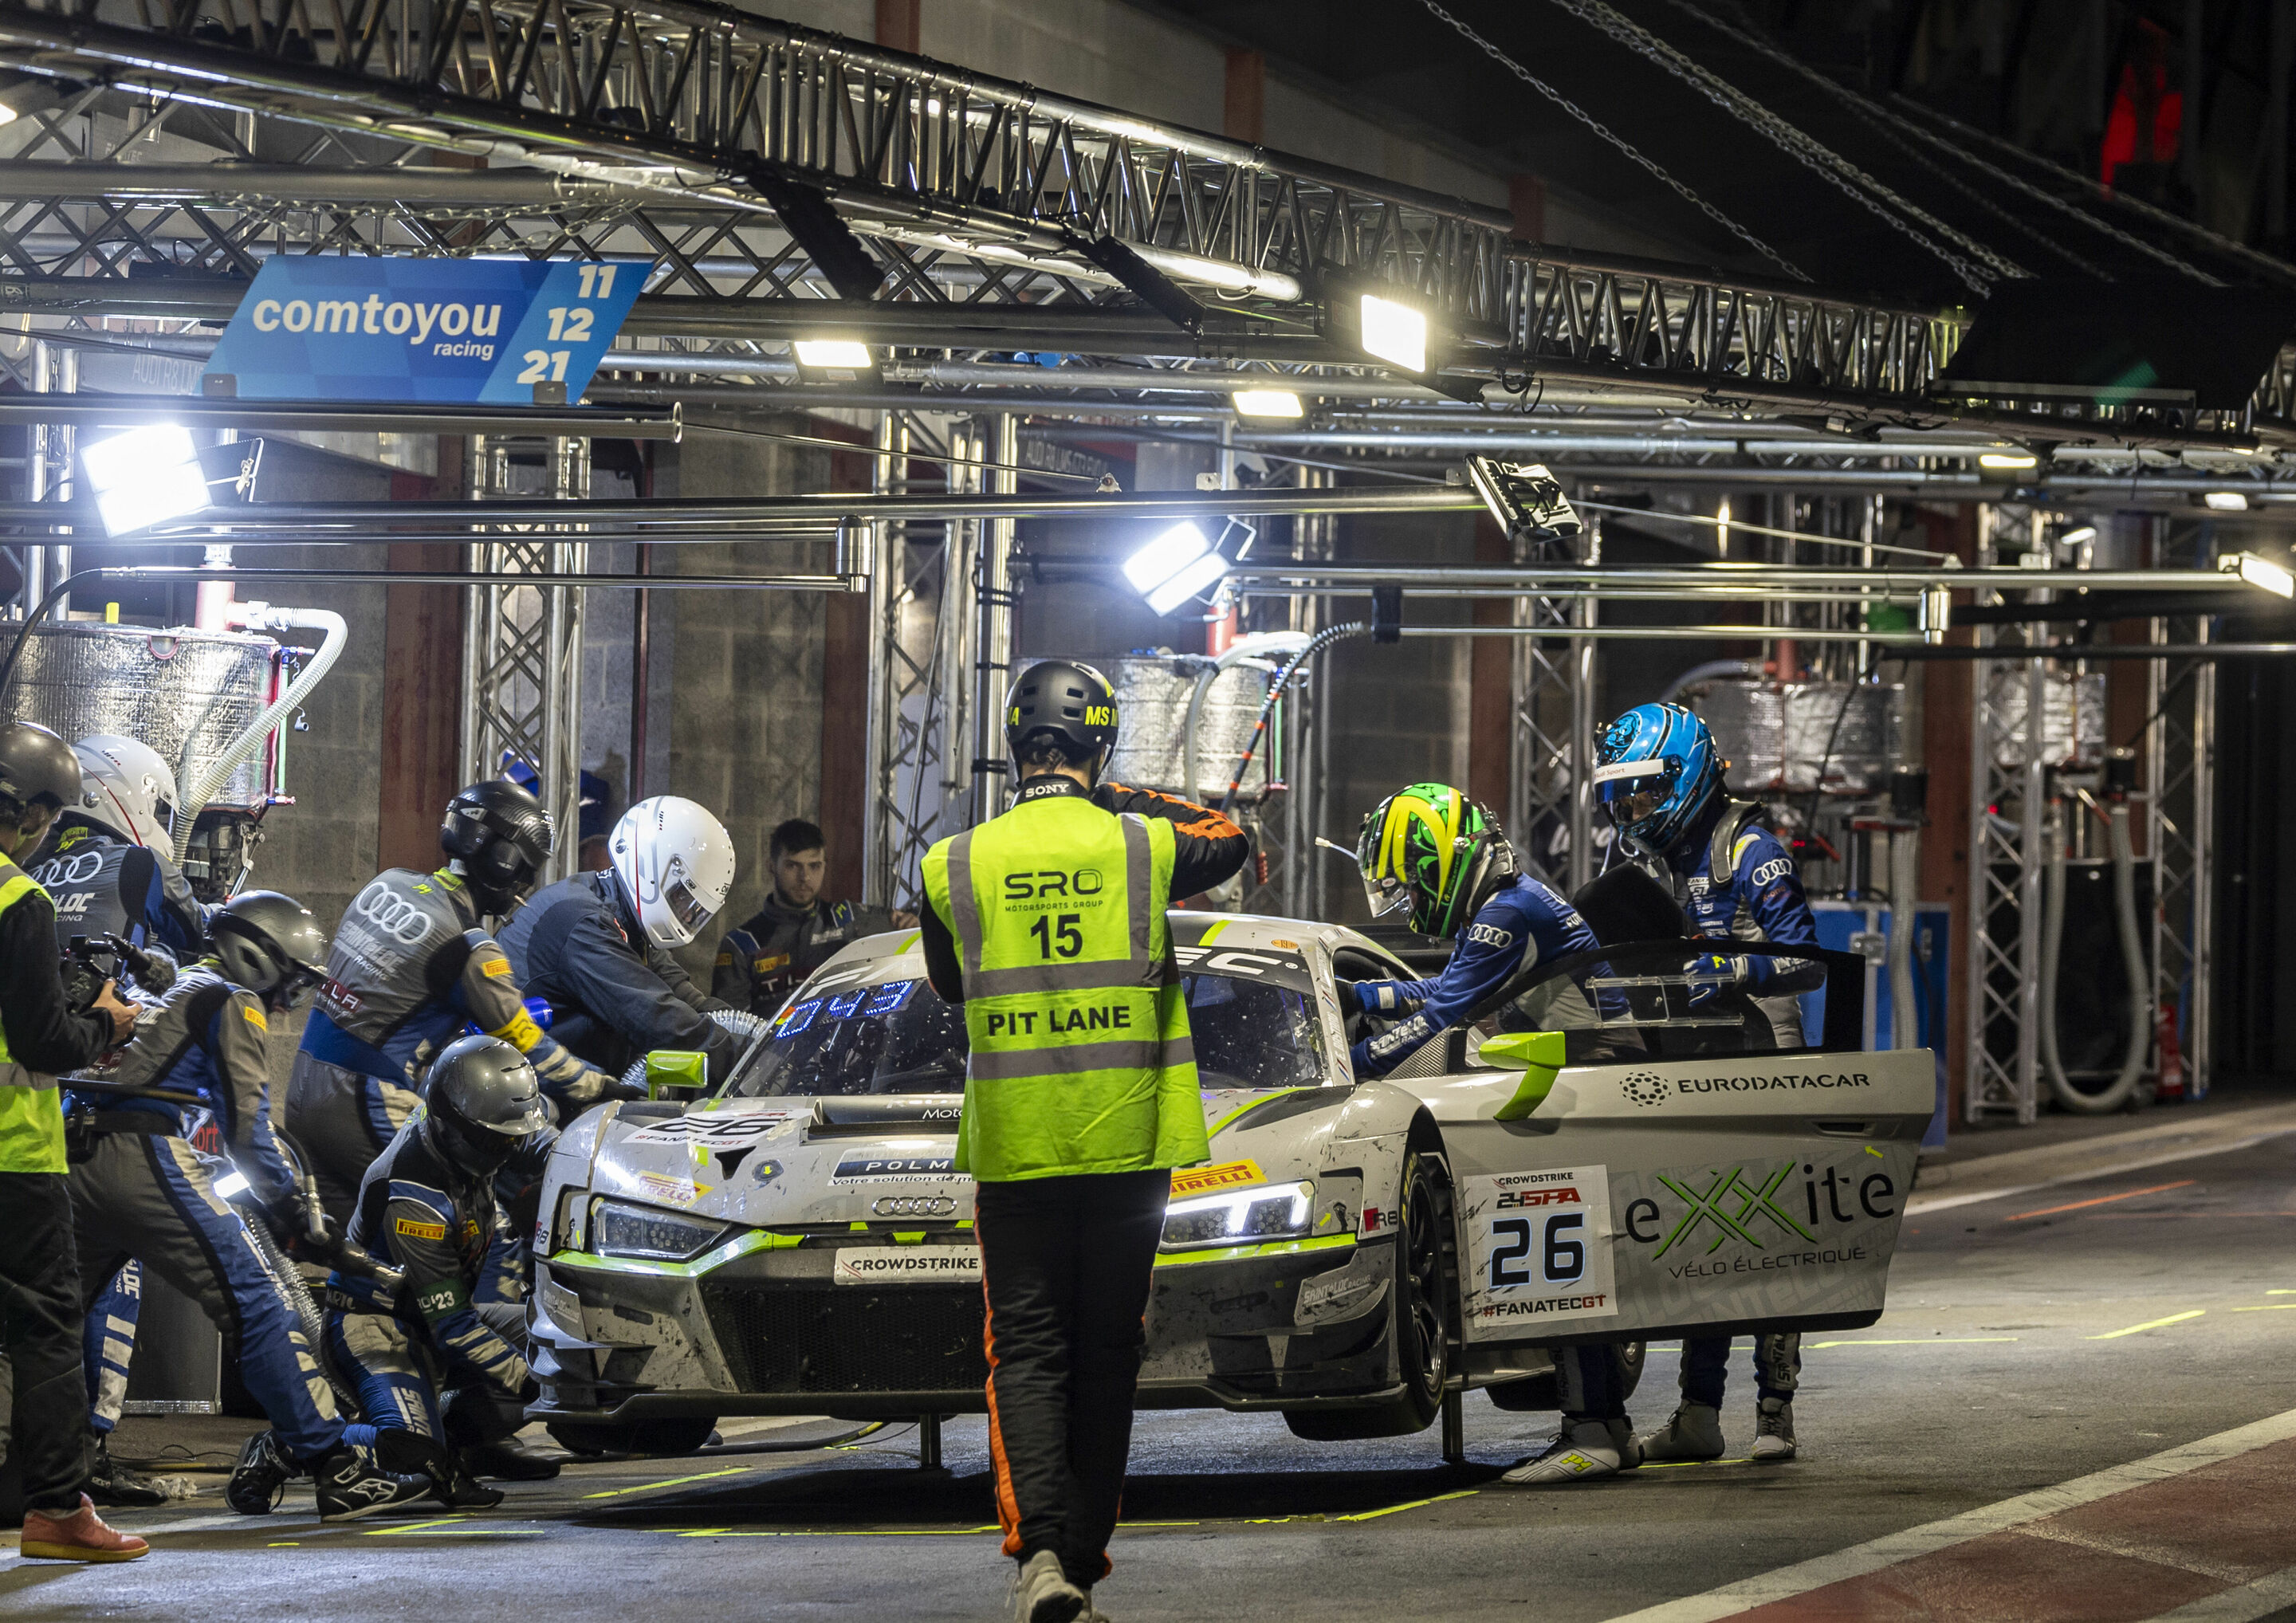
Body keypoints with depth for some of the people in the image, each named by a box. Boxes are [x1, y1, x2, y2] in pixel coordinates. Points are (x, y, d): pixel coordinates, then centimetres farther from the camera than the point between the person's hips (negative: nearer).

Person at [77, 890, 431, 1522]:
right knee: (258, 1308, -11)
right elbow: (246, 1122, -3)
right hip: (146, 1160, -9)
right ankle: (338, 1473, -17)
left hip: (77, 1161, 9)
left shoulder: (175, 987, 29)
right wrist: (290, 1207, 4)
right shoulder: (233, 1002, 4)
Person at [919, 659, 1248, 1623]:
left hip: (1014, 1147, -1)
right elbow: (1232, 844, 22)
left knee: (1028, 1351, 2)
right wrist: (1137, 802, 28)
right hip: (1128, 1144, 1)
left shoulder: (955, 866, -2)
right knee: (1106, 1352, 10)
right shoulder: (1145, 846, -2)